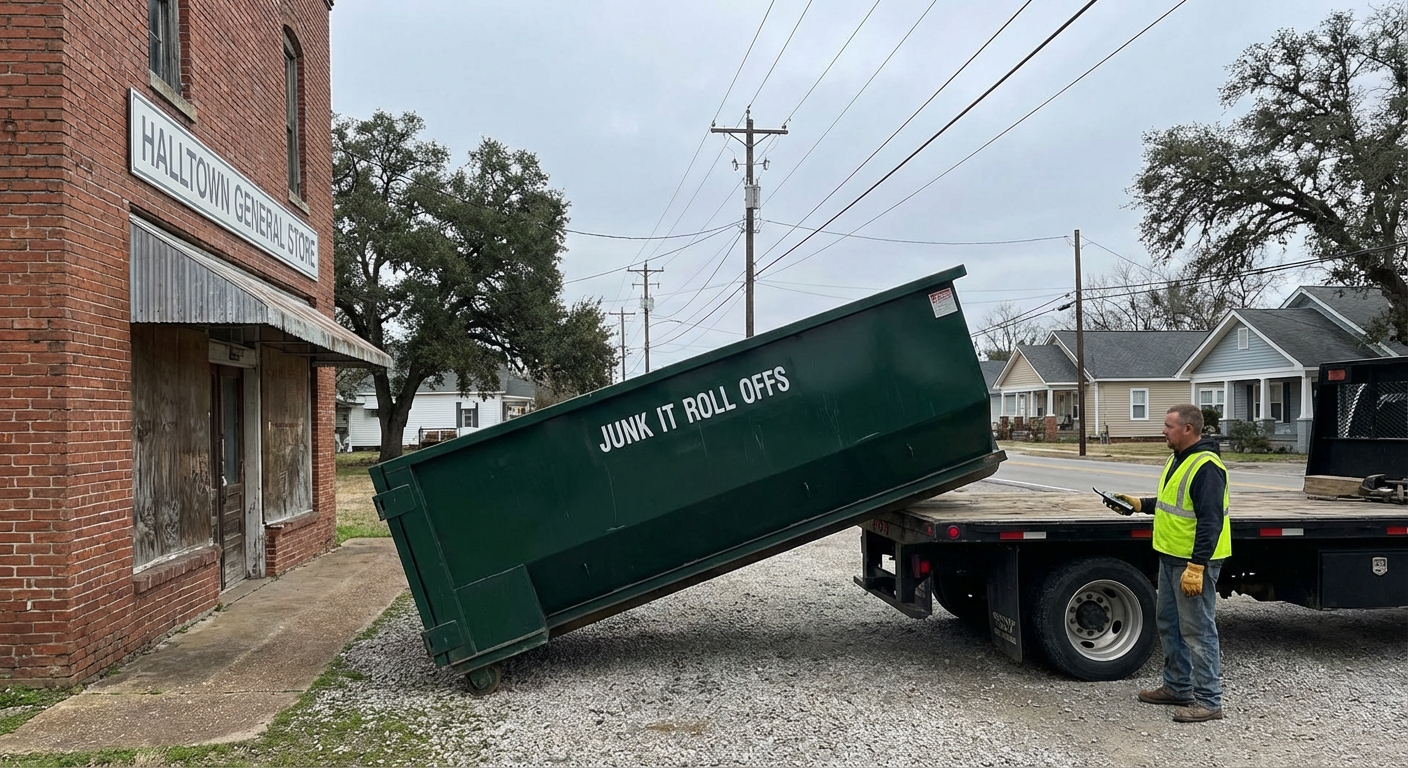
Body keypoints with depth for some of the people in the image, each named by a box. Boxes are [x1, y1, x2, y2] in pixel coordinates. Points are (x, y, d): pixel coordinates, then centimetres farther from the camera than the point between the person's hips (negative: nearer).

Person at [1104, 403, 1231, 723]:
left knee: (1197, 630, -4)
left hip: (1194, 562, -11)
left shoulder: (1206, 467, -20)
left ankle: (1208, 700, 4)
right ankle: (1177, 687, 31)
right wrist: (1139, 504, 16)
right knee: (1169, 625, 19)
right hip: (1170, 557, 11)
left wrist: (1196, 566, -27)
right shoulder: (1178, 460, 13)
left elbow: (1210, 521, -25)